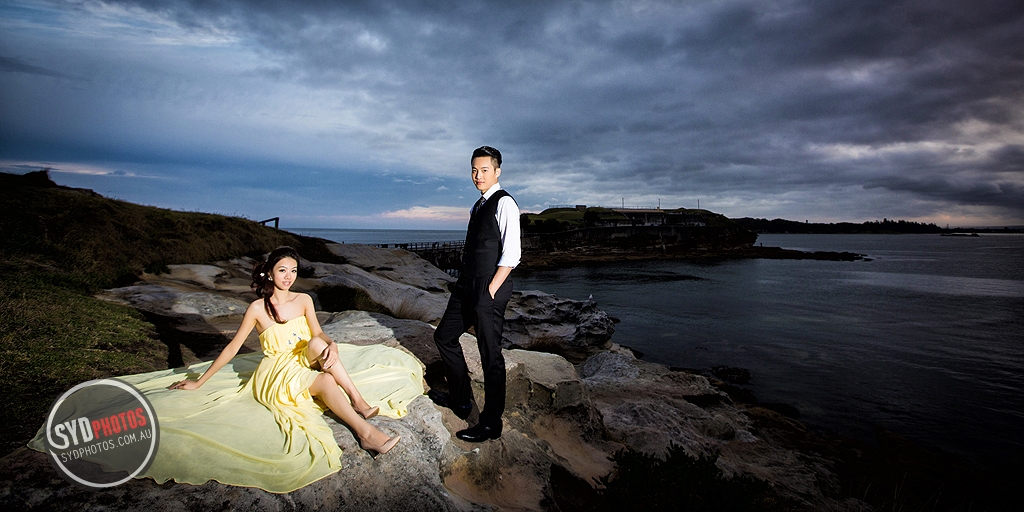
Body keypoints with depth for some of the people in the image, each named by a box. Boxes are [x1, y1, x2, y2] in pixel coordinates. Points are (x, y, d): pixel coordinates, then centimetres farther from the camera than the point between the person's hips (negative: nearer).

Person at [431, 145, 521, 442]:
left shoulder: (504, 203, -10)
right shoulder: (479, 206, 17)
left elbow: (511, 254, -17)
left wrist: (491, 291, -18)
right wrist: (464, 283, 12)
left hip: (489, 288, -10)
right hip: (467, 286, 10)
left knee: (490, 355, -1)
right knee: (444, 337, 18)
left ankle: (491, 423, 14)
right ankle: (460, 399, 35)